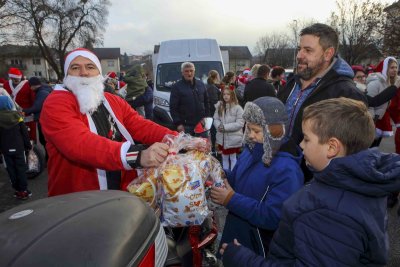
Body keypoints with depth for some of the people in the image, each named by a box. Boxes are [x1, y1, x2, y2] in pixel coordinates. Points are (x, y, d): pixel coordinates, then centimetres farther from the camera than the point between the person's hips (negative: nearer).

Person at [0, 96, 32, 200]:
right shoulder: (17, 115, -8)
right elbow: (24, 132, -4)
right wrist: (28, 145, 6)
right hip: (18, 147, 0)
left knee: (11, 169, 10)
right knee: (21, 168, 8)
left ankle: (17, 190, 14)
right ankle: (23, 190, 9)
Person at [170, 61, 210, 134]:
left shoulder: (201, 84, 12)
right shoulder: (177, 87, -2)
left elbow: (206, 103, 17)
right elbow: (173, 108, -7)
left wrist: (207, 117, 8)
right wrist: (178, 123, -14)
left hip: (201, 124, 5)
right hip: (186, 126, -4)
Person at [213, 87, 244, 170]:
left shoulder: (237, 108, -14)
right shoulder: (219, 106, 4)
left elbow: (240, 123, -18)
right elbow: (215, 119, 4)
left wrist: (225, 127, -21)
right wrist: (219, 126, -18)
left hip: (233, 139, -5)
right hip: (222, 138, 5)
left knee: (233, 158, 12)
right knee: (224, 158, 20)